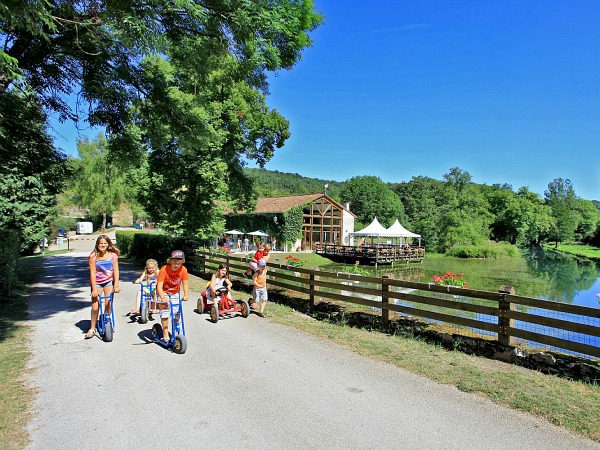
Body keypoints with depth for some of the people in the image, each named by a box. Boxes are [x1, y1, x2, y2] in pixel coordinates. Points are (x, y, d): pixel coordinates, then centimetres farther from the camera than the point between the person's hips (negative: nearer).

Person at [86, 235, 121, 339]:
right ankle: (92, 328, 11)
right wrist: (94, 289, -17)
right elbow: (92, 273, -13)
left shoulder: (113, 255, -8)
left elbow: (115, 270, -7)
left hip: (109, 281, 1)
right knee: (95, 306, -5)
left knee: (108, 304, -5)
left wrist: (116, 285, -13)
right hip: (97, 282, -1)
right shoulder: (93, 256, -12)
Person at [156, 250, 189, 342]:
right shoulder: (164, 270, -29)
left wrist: (186, 295, -30)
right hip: (164, 292, -3)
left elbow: (185, 283, -14)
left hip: (175, 292, 3)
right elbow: (159, 286, -32)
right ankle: (165, 334, 0)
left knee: (176, 313, -1)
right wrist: (163, 298, -47)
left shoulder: (183, 270, -19)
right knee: (165, 312, -12)